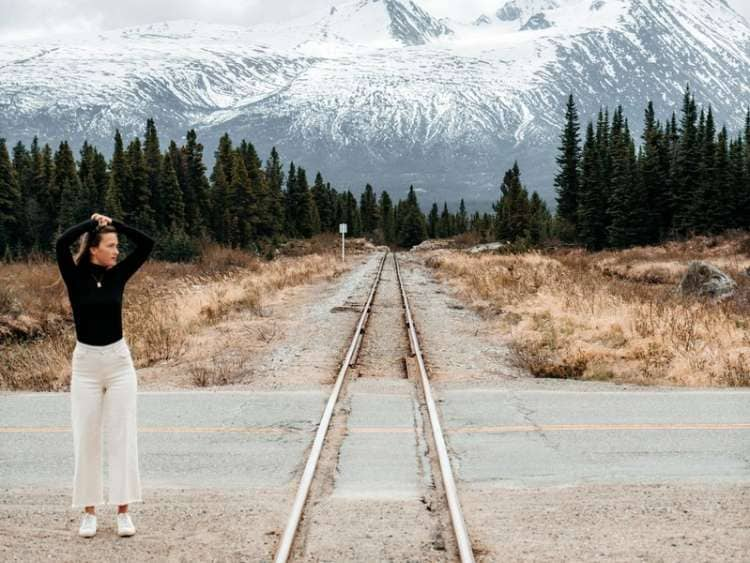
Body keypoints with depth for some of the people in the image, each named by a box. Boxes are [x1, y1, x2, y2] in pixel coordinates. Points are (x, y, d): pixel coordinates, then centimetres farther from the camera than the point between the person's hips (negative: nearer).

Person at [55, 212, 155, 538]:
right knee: (85, 438, 3)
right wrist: (92, 222, -12)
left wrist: (115, 224, -6)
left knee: (122, 436, 1)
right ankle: (88, 511, 13)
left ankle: (123, 510, 7)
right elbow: (61, 244, -24)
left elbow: (147, 244, -4)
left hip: (119, 361, 2)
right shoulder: (75, 277, -6)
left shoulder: (118, 275, 2)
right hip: (85, 363, -2)